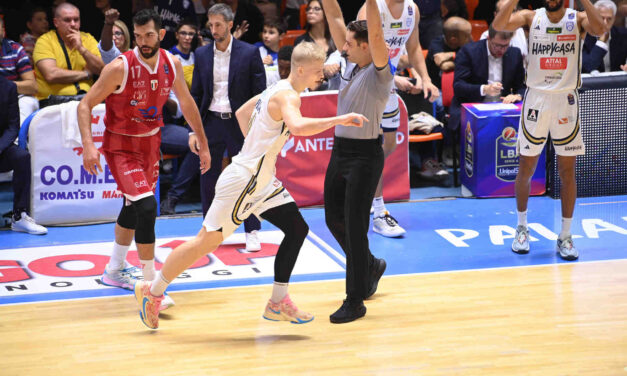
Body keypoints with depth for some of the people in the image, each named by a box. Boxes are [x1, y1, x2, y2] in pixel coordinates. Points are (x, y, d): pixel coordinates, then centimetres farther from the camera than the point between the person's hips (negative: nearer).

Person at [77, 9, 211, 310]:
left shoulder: (172, 64, -8)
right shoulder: (120, 67, -24)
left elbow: (186, 103, 9)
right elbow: (85, 105, -18)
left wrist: (202, 144, 14)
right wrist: (88, 146, -31)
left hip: (151, 143, 6)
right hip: (121, 146, -6)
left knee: (133, 206, 20)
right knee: (146, 206, -22)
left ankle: (114, 271, 41)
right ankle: (150, 287, -15)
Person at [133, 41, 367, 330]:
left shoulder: (277, 89, 9)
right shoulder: (287, 96, -20)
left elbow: (242, 113, 23)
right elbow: (297, 126, -42)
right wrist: (339, 120, -36)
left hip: (261, 181, 10)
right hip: (242, 181, -10)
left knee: (297, 230, 5)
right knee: (208, 241, -1)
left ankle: (278, 302, 9)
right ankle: (152, 291, 14)